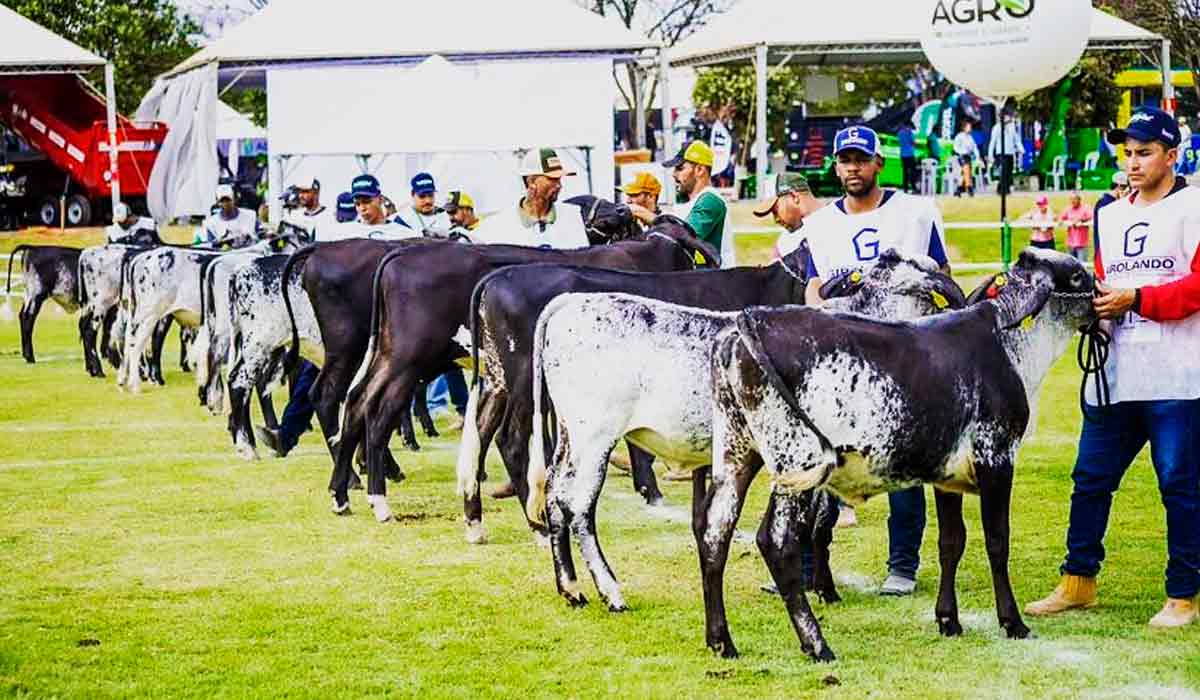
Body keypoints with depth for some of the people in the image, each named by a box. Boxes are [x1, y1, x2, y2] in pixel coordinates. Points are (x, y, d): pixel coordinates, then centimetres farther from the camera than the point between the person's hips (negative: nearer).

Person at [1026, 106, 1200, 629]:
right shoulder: (1110, 216, 19)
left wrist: (1136, 299, -18)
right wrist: (1094, 301, 1)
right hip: (1114, 377, 7)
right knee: (1090, 478, 10)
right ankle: (1078, 582, 21)